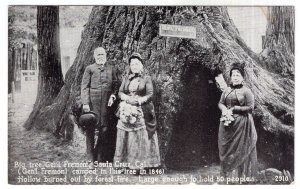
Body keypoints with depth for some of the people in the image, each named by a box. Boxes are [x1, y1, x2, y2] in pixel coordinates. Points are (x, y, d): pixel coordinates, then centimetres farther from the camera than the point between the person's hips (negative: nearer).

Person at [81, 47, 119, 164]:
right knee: (91, 129, -2)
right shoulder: (90, 69, 4)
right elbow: (84, 87, 0)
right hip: (92, 103, -3)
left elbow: (115, 85, 17)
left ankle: (101, 158, 14)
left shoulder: (111, 70, 14)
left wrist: (112, 96, -2)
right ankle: (91, 158, 7)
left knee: (104, 129, 3)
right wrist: (85, 103, -9)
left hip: (106, 103, 3)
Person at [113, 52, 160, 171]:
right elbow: (120, 92, 9)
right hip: (126, 111, 3)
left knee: (141, 138, -8)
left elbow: (150, 94, -3)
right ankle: (124, 163, 3)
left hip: (141, 111, -3)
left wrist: (140, 100, -18)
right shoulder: (126, 78, 16)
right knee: (125, 137, -1)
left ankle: (140, 164, -5)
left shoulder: (146, 78, 6)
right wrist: (127, 98, -11)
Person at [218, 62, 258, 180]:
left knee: (240, 150, -2)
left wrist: (233, 109, -14)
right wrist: (224, 109, -10)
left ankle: (241, 173, 8)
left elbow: (250, 107, -10)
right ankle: (227, 174, 18)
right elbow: (220, 103, 13)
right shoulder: (227, 91, 13)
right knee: (226, 149, 8)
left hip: (241, 123, -5)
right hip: (227, 123, 5)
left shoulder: (246, 91, -5)